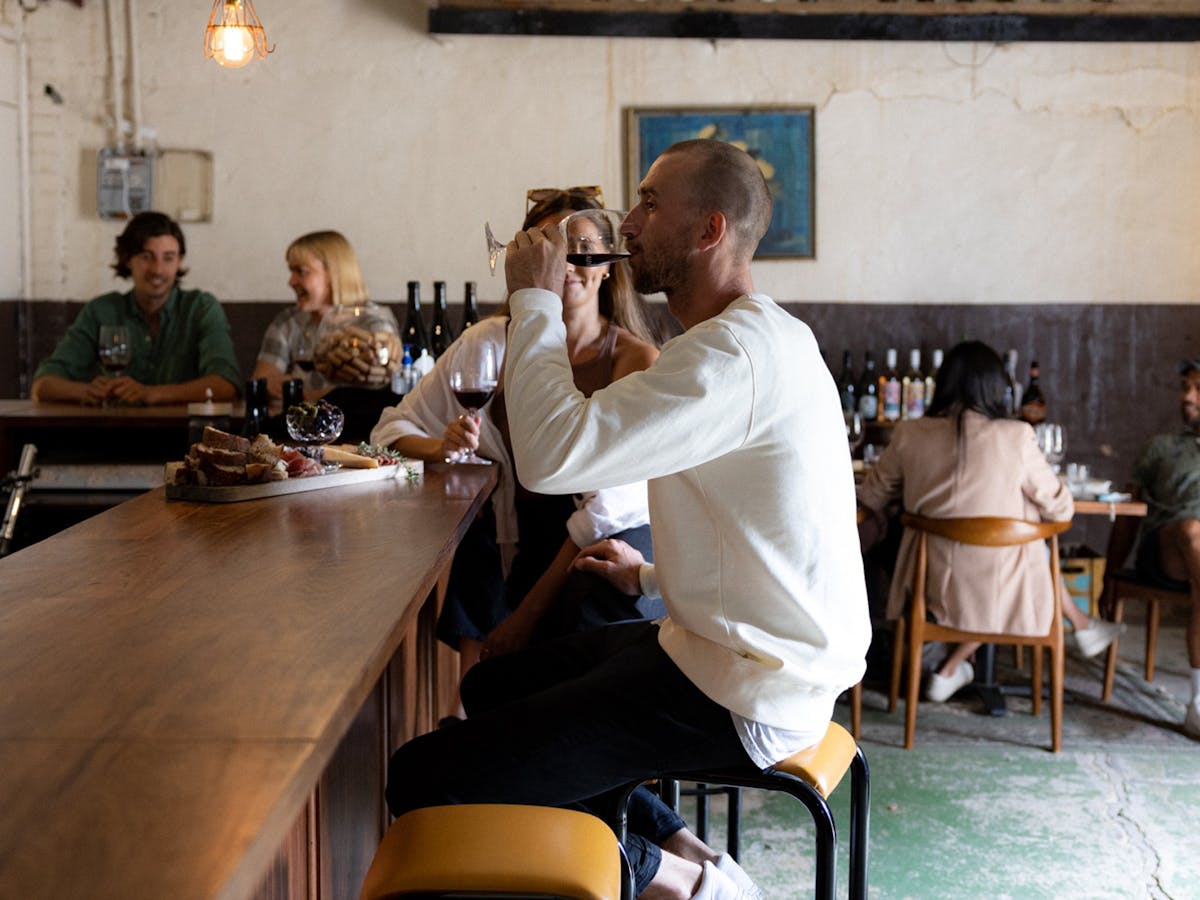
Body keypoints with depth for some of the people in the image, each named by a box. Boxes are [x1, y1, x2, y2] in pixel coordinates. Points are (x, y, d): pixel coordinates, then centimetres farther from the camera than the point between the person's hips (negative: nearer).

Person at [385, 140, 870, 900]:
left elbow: (553, 454, -29)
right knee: (489, 688, 24)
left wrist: (536, 299, -16)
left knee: (423, 779, -16)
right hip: (744, 649, 11)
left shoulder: (736, 352, -21)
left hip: (745, 693, -11)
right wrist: (655, 576, 19)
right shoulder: (758, 337, 14)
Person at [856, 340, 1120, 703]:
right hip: (1000, 593, -3)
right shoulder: (1015, 437, -13)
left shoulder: (909, 435, -7)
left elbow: (872, 497, 8)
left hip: (933, 588, 3)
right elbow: (1059, 509, -2)